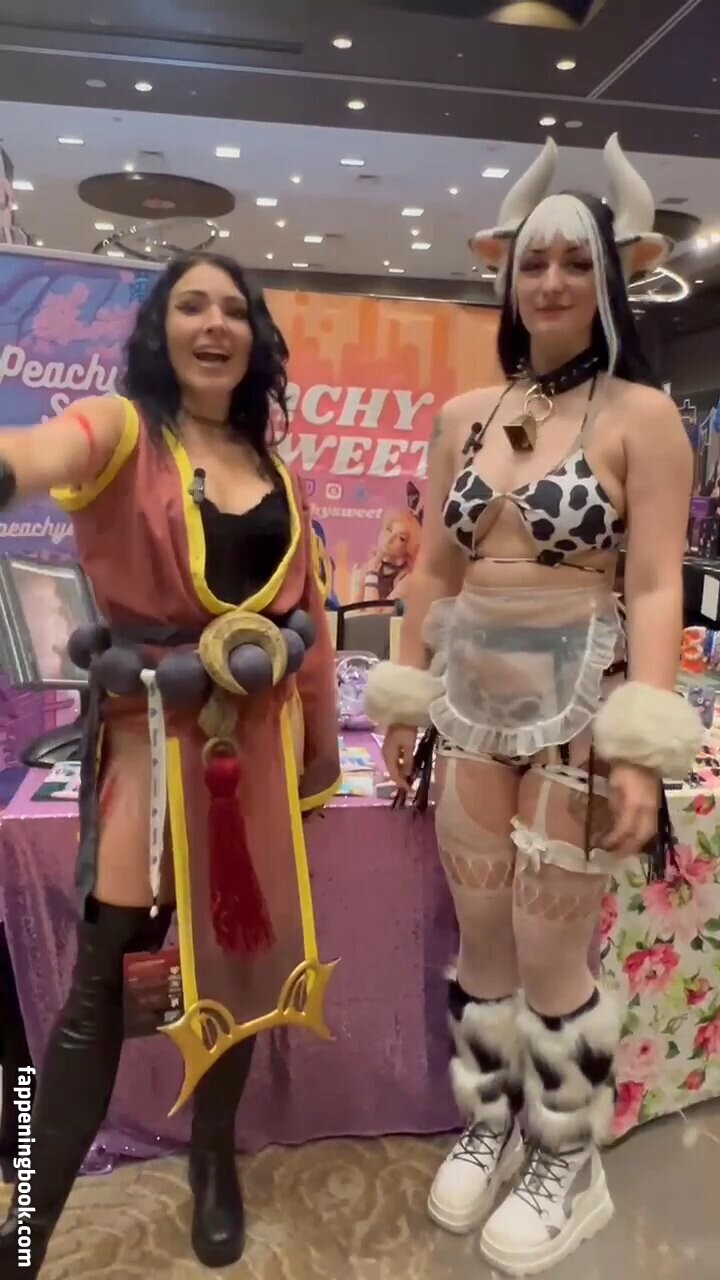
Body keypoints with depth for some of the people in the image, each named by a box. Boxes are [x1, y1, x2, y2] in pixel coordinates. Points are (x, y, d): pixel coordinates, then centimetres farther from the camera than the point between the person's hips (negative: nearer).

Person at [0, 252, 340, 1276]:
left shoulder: (276, 466, 9)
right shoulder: (124, 430, -5)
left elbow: (308, 609, 11)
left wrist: (318, 748, 13)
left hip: (259, 734, 4)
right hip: (154, 732, -4)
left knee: (243, 950, 14)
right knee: (106, 973, 1)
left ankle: (214, 1158, 39)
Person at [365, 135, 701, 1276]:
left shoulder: (642, 414, -5)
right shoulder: (465, 415, 8)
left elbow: (656, 586, -10)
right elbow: (434, 571, 11)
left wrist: (645, 750, -16)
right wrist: (405, 699, 10)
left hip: (576, 701, -4)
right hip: (472, 700, 5)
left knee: (552, 954, 6)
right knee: (479, 937, 13)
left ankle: (570, 1170, 32)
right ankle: (490, 1128, 39)